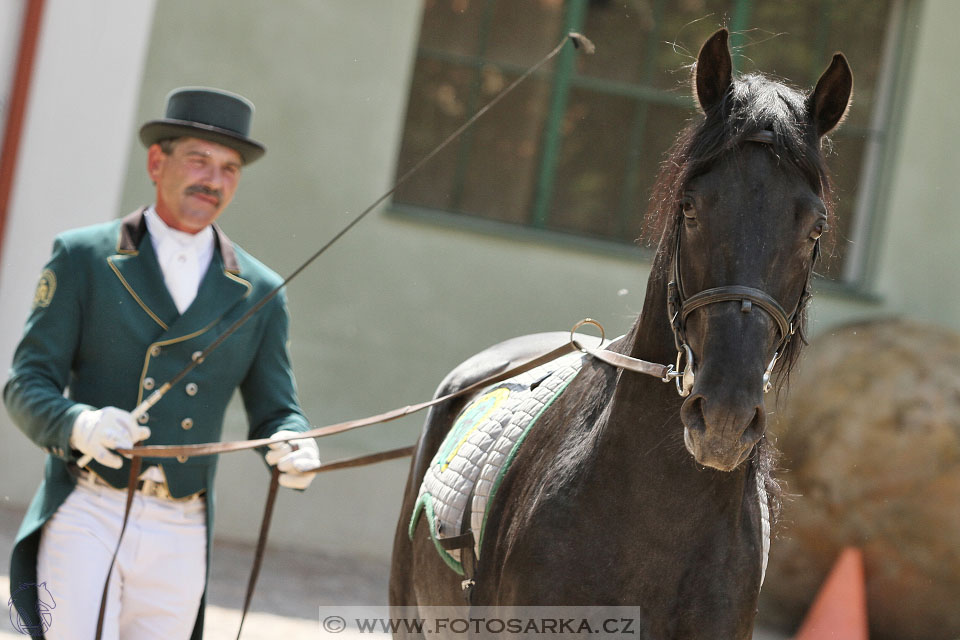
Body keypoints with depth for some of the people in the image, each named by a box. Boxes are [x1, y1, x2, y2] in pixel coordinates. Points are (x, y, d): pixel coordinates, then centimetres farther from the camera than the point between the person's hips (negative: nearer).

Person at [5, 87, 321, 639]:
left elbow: (275, 414, 13)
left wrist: (295, 452, -12)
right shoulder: (83, 258, 2)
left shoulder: (259, 294, 10)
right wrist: (78, 425, -24)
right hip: (86, 517, -3)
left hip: (179, 537, 3)